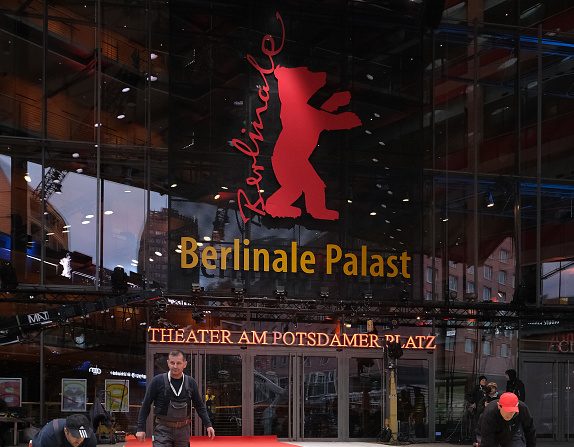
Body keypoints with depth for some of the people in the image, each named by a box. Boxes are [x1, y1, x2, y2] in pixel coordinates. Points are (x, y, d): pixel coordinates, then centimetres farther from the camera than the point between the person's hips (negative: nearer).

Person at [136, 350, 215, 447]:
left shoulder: (191, 383, 2)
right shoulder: (158, 381, -6)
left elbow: (200, 406, 11)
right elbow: (146, 405, -2)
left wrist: (208, 425, 3)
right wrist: (141, 428, -6)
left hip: (183, 430, 3)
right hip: (163, 429, -3)